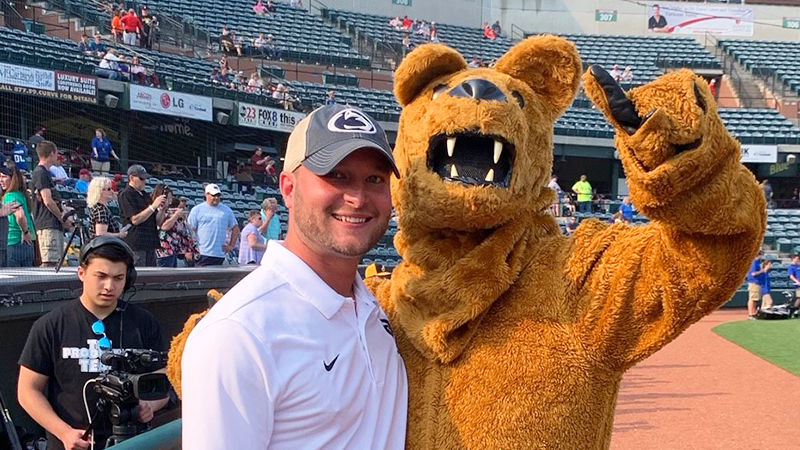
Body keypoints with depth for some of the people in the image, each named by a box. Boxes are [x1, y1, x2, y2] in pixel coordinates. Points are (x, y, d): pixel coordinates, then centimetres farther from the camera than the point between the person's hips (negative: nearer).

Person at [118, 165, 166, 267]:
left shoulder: (145, 195, 19)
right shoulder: (126, 194, -4)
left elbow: (158, 222, 18)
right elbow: (135, 219, -15)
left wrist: (161, 208, -1)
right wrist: (153, 206, -13)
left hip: (150, 245, 8)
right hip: (136, 246, -8)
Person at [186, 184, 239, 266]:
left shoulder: (227, 210, 12)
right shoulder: (197, 210, 4)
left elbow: (235, 228, 19)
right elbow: (190, 230, 1)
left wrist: (231, 246, 11)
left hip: (220, 255, 3)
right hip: (202, 254, -3)